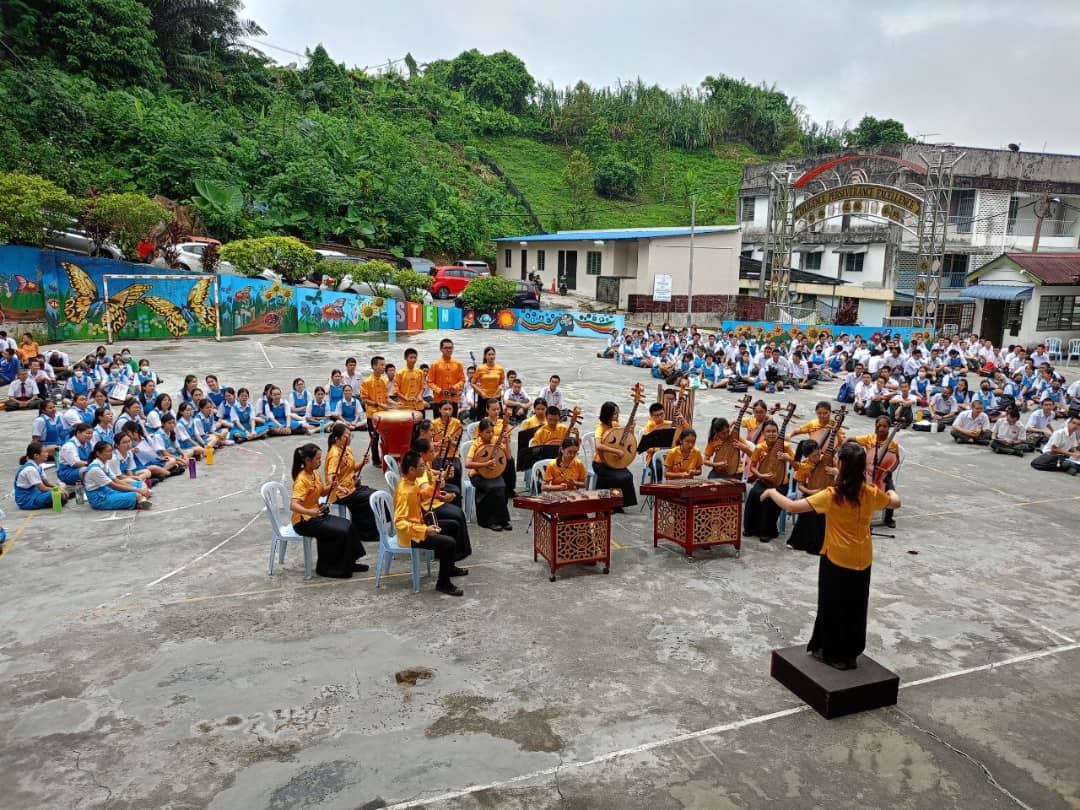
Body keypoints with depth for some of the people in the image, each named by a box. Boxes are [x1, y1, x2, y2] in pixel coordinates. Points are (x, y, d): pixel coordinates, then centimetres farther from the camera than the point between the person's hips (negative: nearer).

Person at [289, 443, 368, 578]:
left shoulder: (314, 473, 3)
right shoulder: (302, 480, -24)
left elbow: (322, 492, 18)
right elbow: (293, 505, -37)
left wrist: (331, 486, -3)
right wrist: (310, 512, -54)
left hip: (316, 515, 9)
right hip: (304, 521, -9)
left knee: (348, 526, 2)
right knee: (340, 532, -19)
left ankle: (347, 563, 15)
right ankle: (325, 567, -3)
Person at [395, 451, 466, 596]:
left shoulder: (412, 482, 0)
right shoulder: (404, 492, -29)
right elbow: (399, 522, -34)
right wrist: (424, 530, -39)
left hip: (418, 525, 11)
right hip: (411, 535, -11)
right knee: (449, 543, -21)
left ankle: (450, 567, 37)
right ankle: (443, 583, -5)